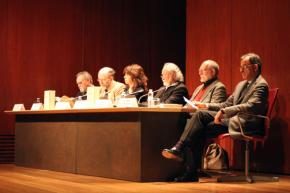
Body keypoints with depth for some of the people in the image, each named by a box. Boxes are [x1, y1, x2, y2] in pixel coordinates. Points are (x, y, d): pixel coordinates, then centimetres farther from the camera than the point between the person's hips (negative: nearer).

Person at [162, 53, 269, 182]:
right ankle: (179, 148, -22)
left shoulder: (261, 85, -7)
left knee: (200, 130, -20)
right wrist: (207, 106, 8)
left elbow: (250, 106, -23)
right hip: (231, 118, 8)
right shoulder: (241, 85, 24)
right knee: (200, 114, -15)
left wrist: (224, 111, -29)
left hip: (244, 123, -8)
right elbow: (227, 104, 25)